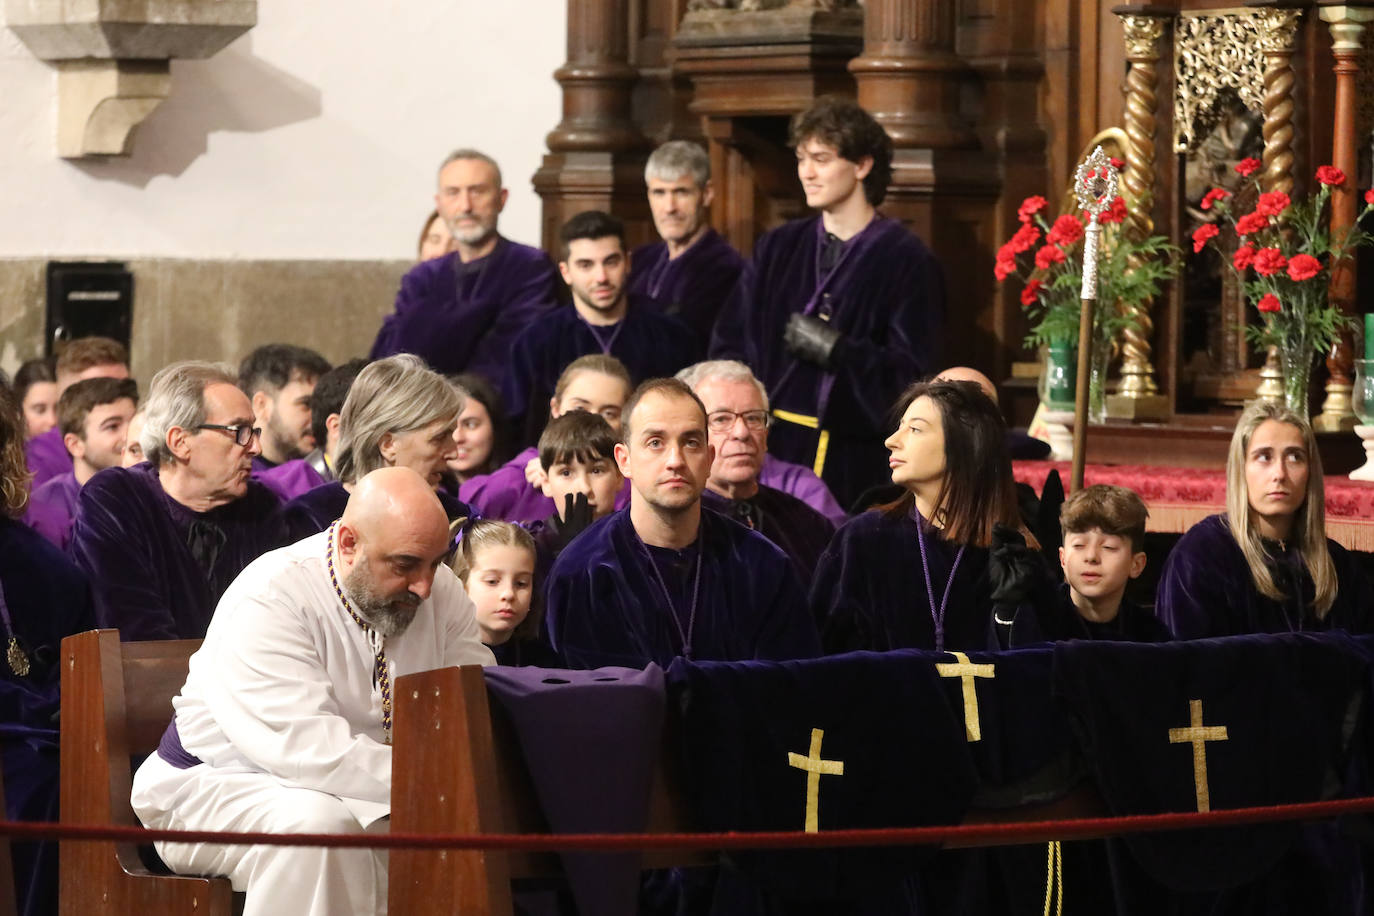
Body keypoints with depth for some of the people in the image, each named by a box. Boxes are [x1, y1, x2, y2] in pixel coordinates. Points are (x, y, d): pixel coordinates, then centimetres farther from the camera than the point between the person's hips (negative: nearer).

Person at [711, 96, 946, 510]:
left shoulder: (905, 260, -2)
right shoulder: (778, 250, 12)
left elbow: (911, 373, -7)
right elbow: (729, 344, 12)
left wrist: (834, 350, -15)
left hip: (857, 460, -4)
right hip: (773, 446, 4)